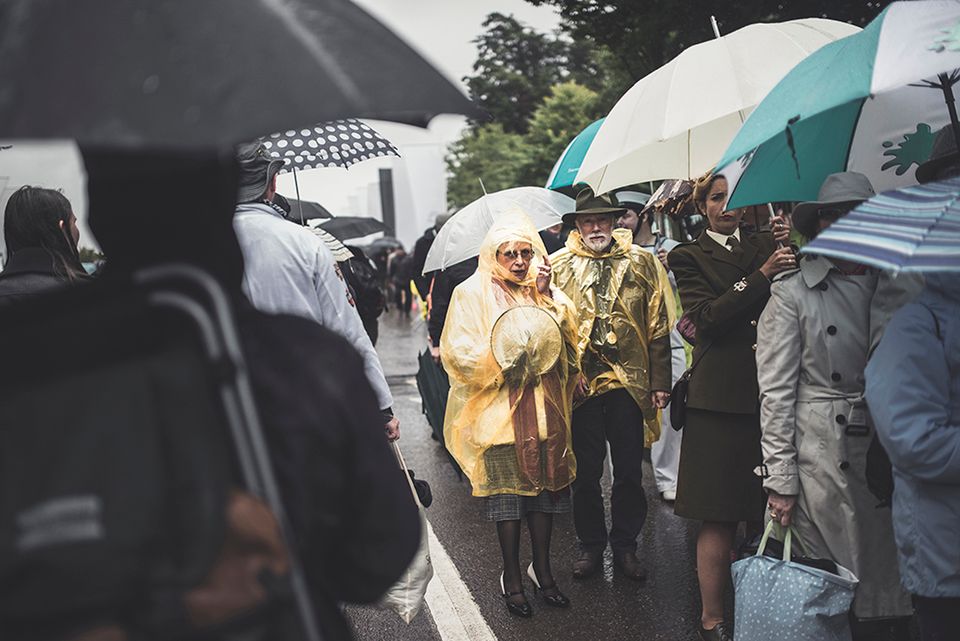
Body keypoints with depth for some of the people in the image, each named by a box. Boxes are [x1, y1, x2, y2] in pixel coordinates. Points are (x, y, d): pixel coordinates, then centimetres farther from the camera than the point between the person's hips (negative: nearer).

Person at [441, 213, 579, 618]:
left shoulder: (545, 291, 12)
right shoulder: (472, 294, 0)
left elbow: (568, 340, -1)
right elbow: (458, 356, -7)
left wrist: (547, 296, -9)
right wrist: (502, 358, -18)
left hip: (545, 409, 4)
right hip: (500, 412, -4)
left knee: (544, 485, 8)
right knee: (507, 491, 0)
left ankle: (542, 568, 23)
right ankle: (511, 576, 14)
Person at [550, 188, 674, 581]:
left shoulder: (641, 262, 5)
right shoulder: (559, 266, 4)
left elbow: (658, 326, 6)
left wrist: (660, 382, 2)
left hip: (629, 382, 1)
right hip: (581, 383, 0)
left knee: (629, 471, 8)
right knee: (585, 472, 8)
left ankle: (625, 547, 23)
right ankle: (591, 545, 24)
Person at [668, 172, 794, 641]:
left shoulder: (762, 247, 15)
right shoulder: (690, 257, 5)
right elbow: (707, 316, -11)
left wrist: (786, 249, -9)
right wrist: (762, 274, -18)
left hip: (766, 392, 3)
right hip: (720, 396, -3)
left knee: (769, 513, 5)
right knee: (719, 517, -1)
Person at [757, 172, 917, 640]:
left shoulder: (904, 287, 8)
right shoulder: (791, 292, -1)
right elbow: (776, 391, -4)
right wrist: (779, 479, -7)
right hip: (822, 456, -3)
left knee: (892, 578, 6)